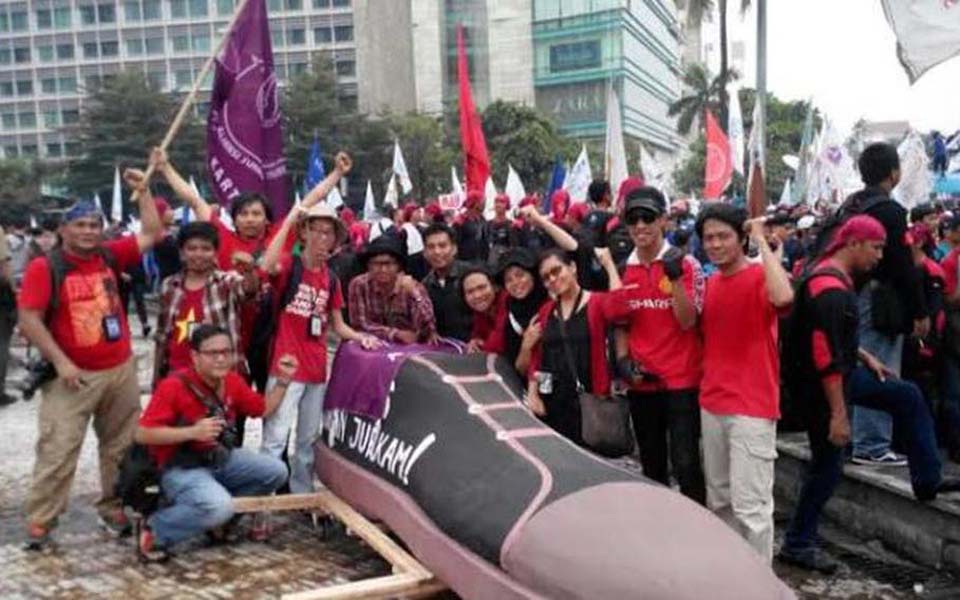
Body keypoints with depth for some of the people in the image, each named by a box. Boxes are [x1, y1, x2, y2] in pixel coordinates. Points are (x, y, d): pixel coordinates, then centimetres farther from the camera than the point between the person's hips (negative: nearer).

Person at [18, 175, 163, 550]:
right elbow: (28, 320, -12)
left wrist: (142, 190, 6)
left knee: (120, 447, 11)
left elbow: (152, 233, 10)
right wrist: (60, 362, -17)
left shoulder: (110, 257, 6)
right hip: (72, 375, -4)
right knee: (57, 451, -4)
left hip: (121, 370, 5)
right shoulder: (44, 267, -7)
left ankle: (113, 510, 24)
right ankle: (39, 523, 6)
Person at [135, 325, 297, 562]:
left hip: (222, 459, 8)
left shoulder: (232, 381, 0)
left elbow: (264, 409, 14)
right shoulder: (173, 386, -21)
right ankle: (155, 529, -7)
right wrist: (193, 432, -29)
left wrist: (283, 380, 0)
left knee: (275, 471, -3)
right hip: (181, 469, -7)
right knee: (219, 507, -33)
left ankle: (224, 518, 14)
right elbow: (142, 434, -23)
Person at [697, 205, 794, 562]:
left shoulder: (760, 277, -10)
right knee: (719, 500, 17)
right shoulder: (710, 284, 12)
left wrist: (763, 243, -24)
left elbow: (783, 297, -34)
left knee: (750, 505, -5)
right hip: (711, 405, 8)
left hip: (751, 409, -7)